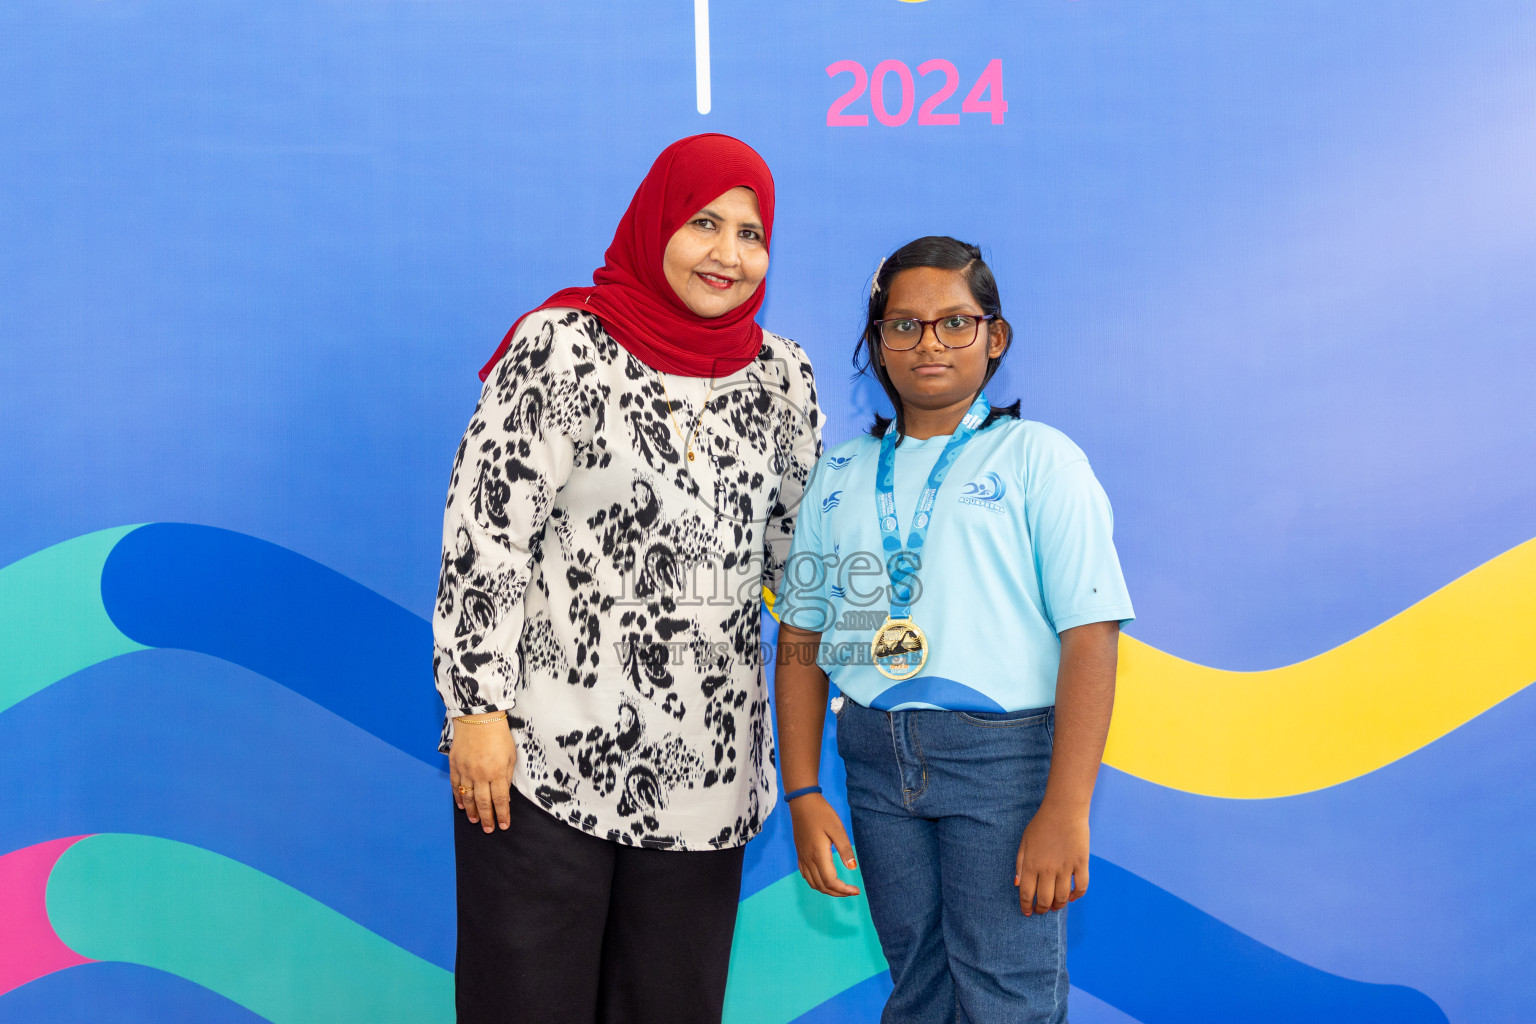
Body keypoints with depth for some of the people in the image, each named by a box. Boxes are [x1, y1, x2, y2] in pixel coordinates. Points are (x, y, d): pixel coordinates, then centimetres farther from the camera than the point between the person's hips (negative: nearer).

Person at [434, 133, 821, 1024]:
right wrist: (477, 707, -11)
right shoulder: (560, 346, -5)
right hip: (546, 752, -4)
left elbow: (801, 552, 16)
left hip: (704, 768, 4)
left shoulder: (783, 377, 8)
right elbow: (485, 534, -8)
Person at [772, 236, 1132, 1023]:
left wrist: (1065, 809, -15)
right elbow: (801, 642, 11)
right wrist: (802, 793, 3)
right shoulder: (841, 476, 11)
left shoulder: (1038, 457, -2)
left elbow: (1089, 635, -9)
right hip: (876, 758, 4)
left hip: (1003, 756, -4)